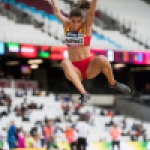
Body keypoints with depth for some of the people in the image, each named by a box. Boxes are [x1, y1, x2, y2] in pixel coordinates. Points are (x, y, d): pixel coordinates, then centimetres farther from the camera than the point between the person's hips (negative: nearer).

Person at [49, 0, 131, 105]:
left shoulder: (86, 26, -4)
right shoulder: (66, 25, 5)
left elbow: (91, 12, -19)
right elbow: (57, 12, 18)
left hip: (90, 68, -2)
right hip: (76, 71, 2)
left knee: (102, 60, -33)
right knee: (65, 63, -32)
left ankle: (113, 83, 0)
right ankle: (83, 93, -38)